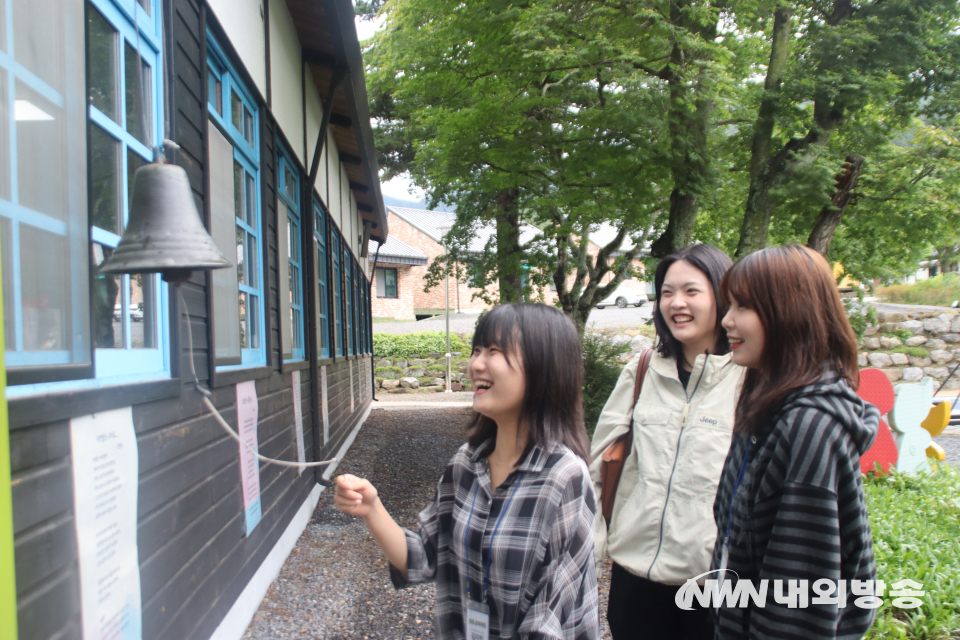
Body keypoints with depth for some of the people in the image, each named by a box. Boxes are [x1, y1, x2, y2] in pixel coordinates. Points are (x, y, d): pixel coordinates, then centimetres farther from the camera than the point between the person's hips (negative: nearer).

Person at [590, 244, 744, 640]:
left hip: (713, 578, -3)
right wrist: (589, 549, 4)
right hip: (635, 571, 3)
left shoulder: (749, 380, -7)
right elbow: (596, 465, 7)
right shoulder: (642, 373, 4)